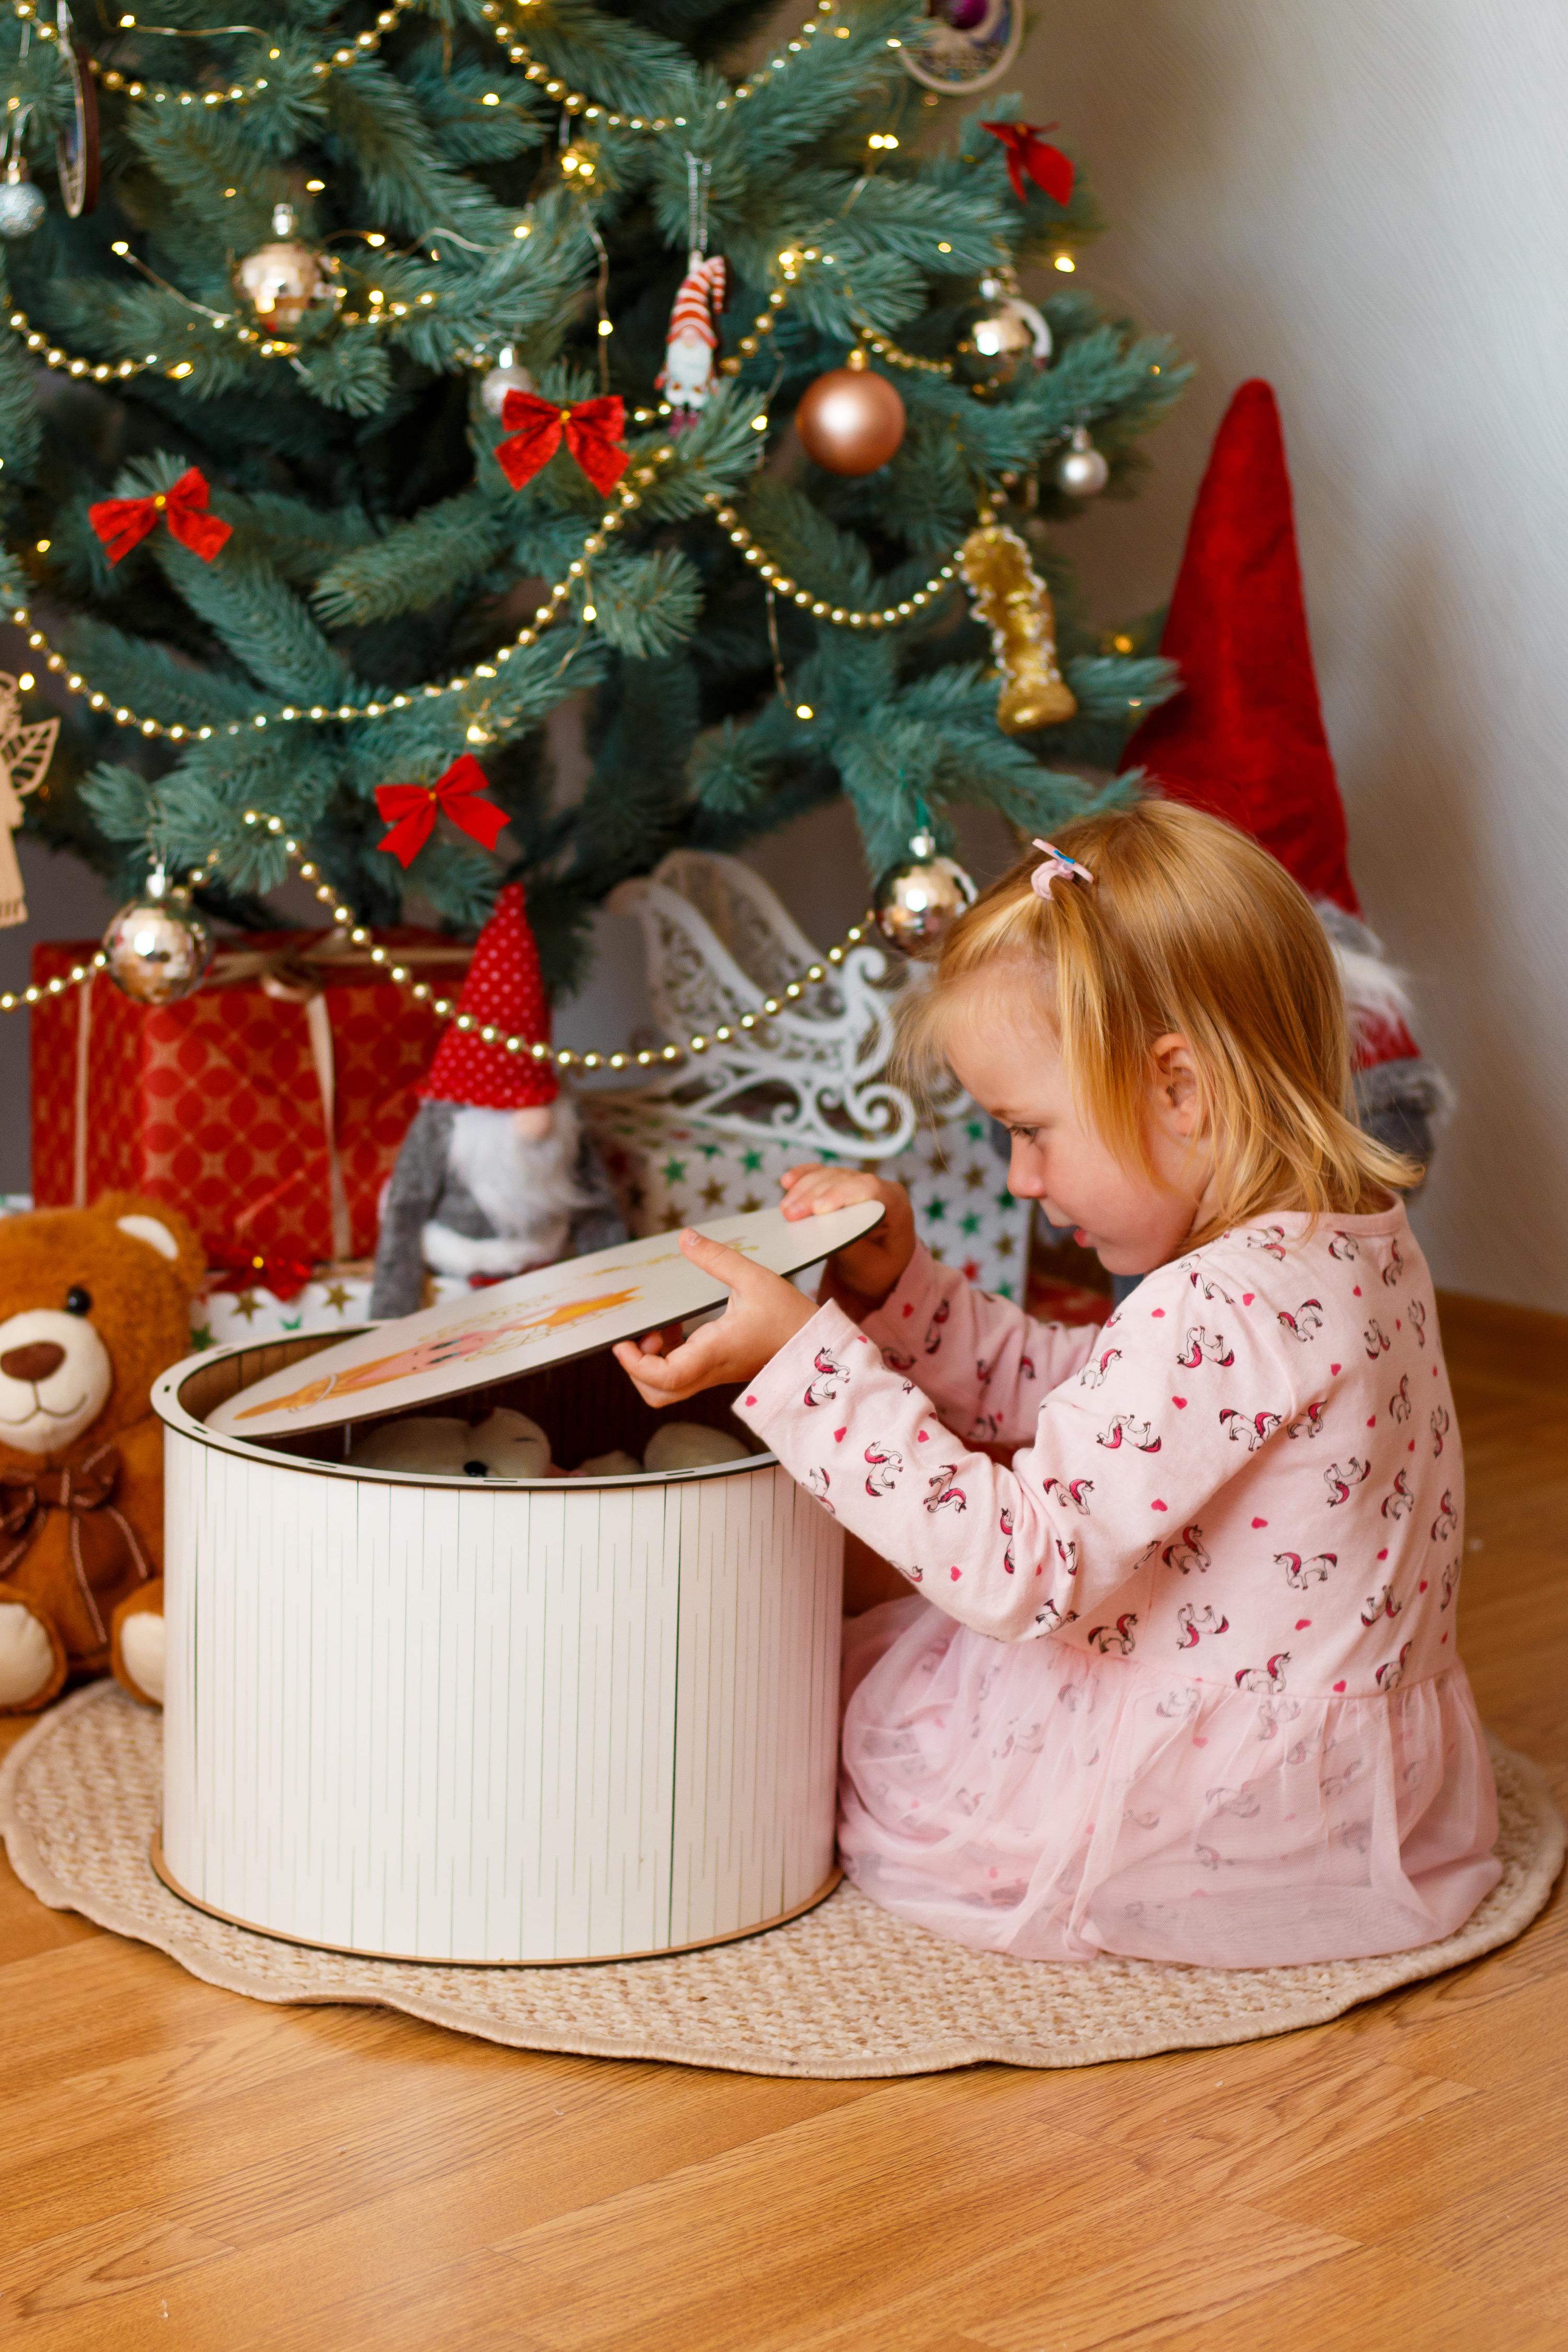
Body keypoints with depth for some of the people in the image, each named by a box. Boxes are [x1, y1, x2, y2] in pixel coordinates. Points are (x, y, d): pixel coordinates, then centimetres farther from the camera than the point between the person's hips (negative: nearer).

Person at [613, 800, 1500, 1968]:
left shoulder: (1226, 1318, -29)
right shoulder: (1352, 1243, 3)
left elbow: (1017, 1569, -29)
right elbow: (1077, 1400, 12)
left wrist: (803, 1354, -27)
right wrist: (896, 1289, 1)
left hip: (1233, 1810, -9)